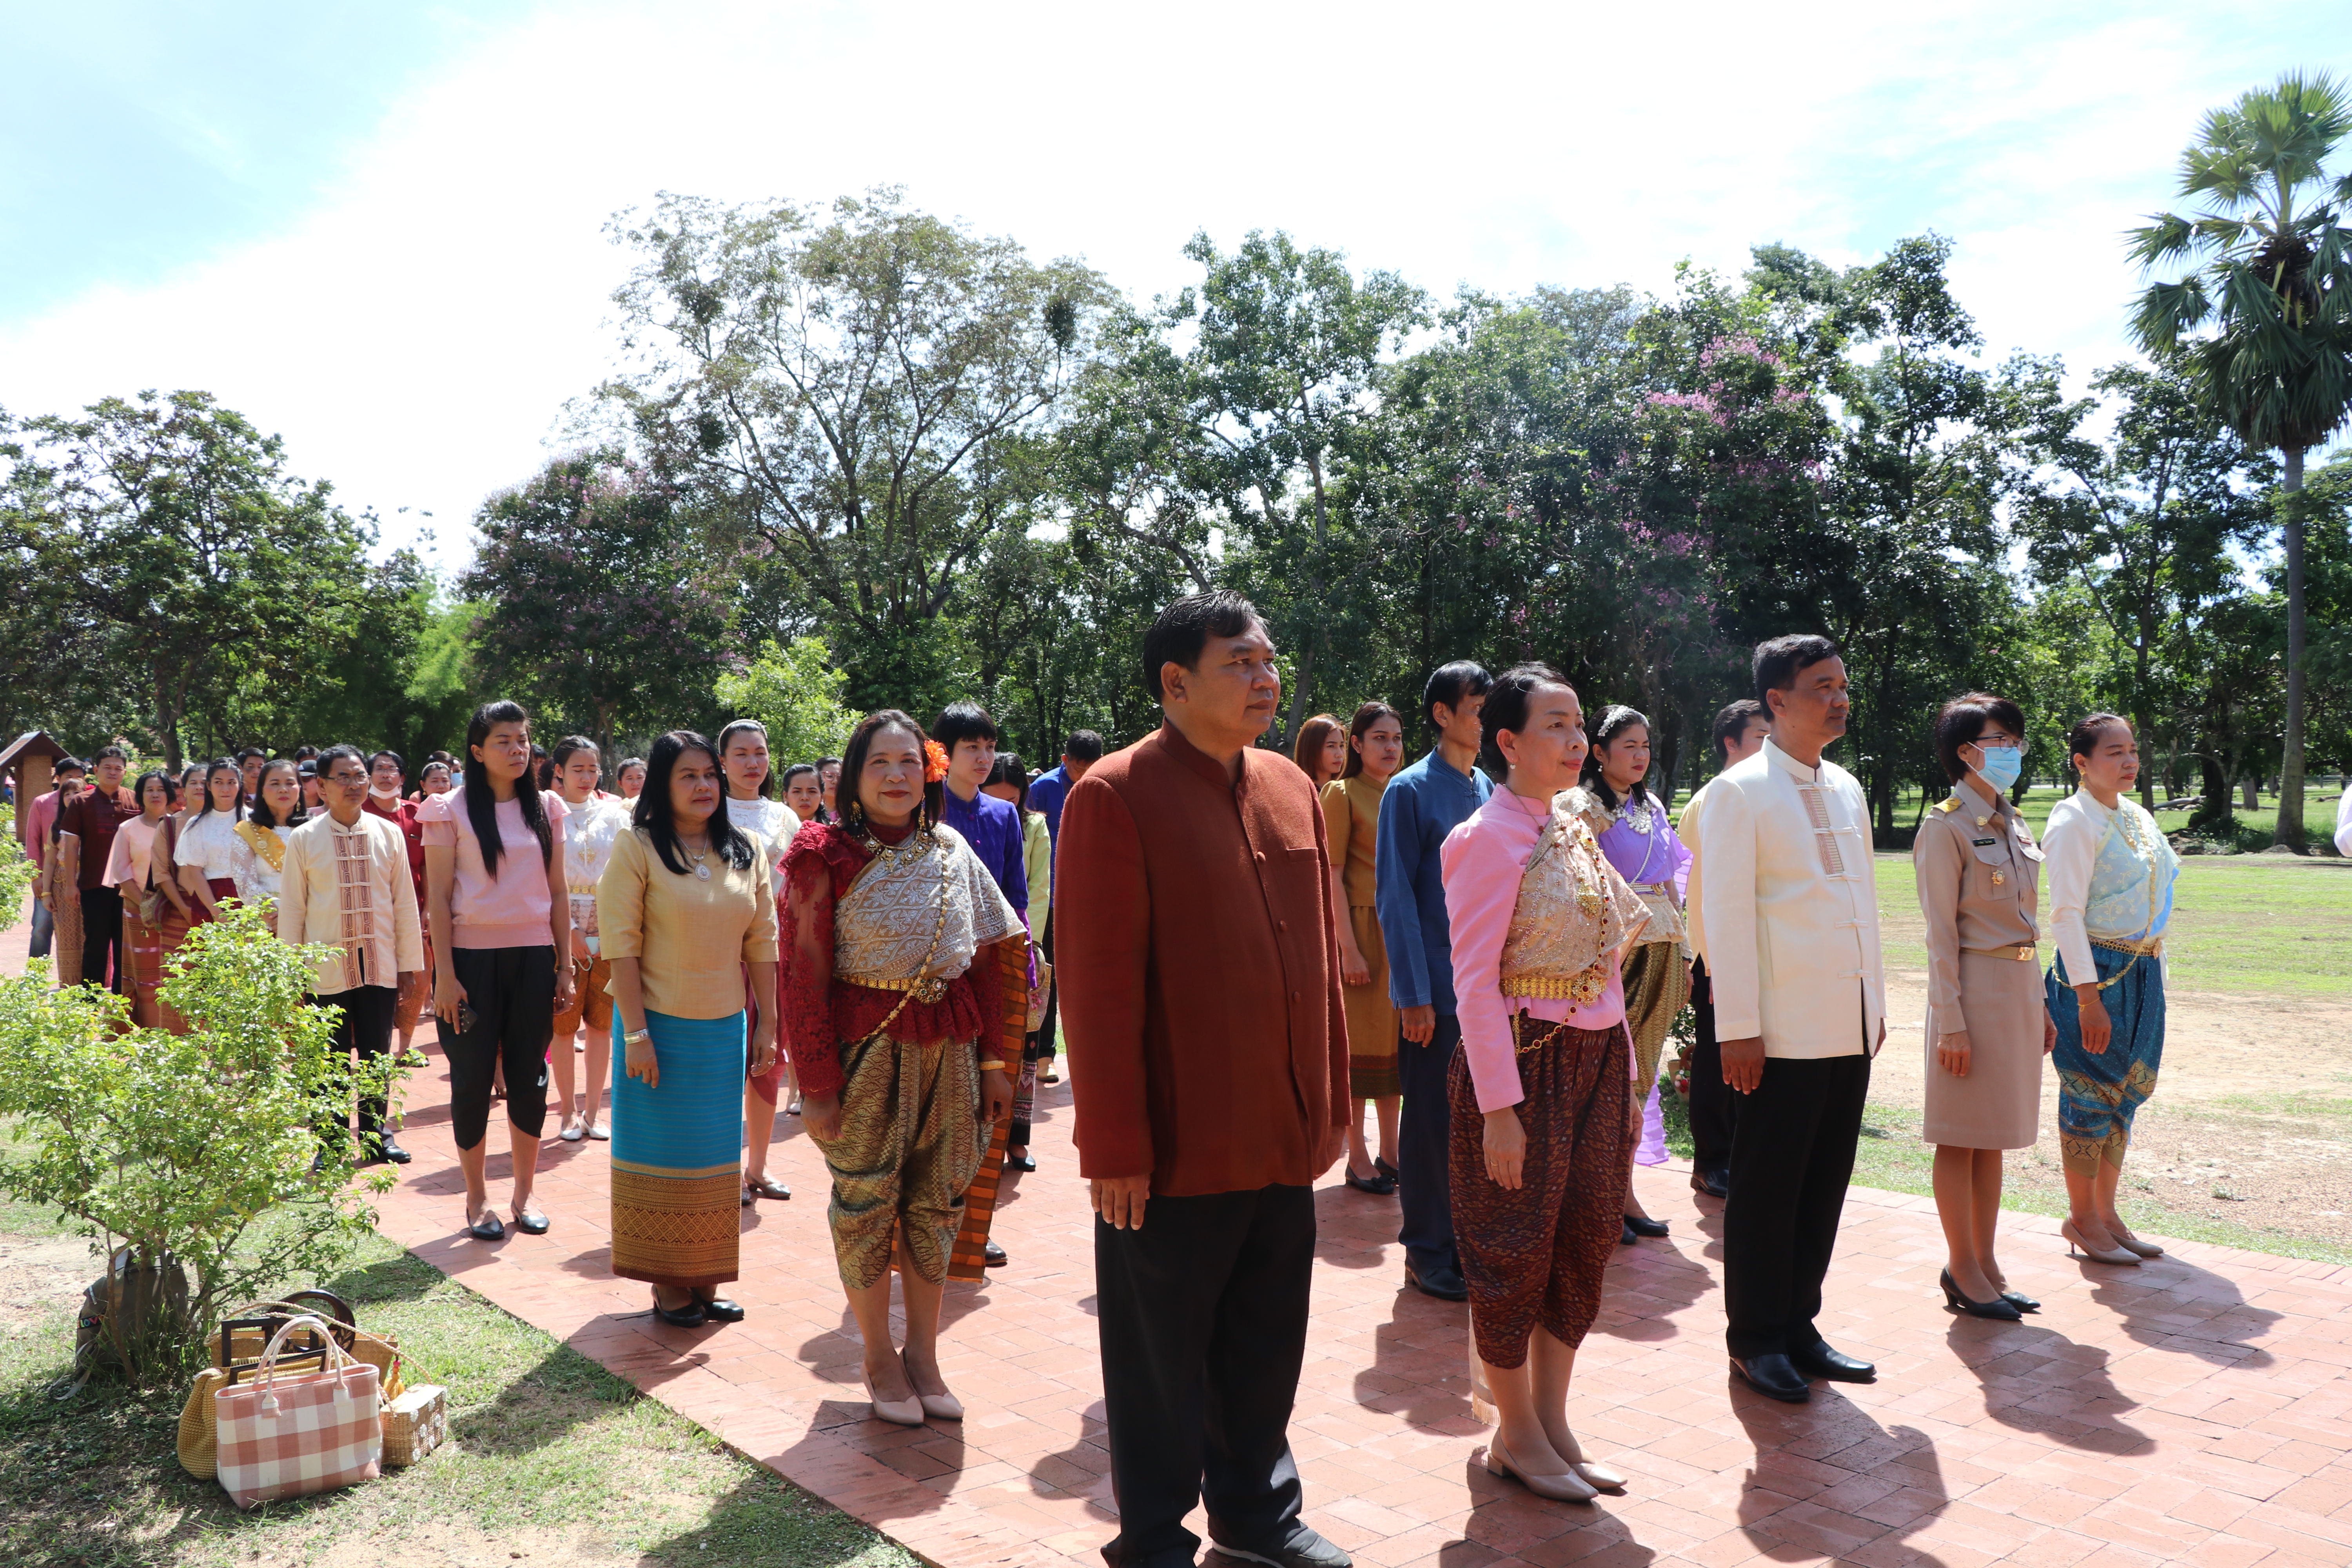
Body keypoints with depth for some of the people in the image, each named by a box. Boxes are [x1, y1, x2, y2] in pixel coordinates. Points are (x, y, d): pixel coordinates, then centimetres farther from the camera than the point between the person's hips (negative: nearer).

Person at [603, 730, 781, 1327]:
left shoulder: (747, 851, 5)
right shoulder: (637, 847, -7)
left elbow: (762, 943, 6)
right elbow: (620, 943, -11)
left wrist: (767, 1024, 3)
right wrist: (635, 1032, -15)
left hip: (725, 1029, 4)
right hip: (659, 1025, -4)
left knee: (716, 1153, 10)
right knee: (660, 1149, 5)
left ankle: (706, 1279, 23)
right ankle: (666, 1283, 17)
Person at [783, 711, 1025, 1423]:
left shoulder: (952, 850, 7)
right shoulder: (826, 855, -5)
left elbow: (992, 958, 9)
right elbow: (806, 976, -8)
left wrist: (995, 1061, 5)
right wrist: (816, 1086, -12)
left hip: (950, 1050, 4)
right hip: (867, 1048, -4)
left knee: (938, 1202, 9)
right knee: (866, 1203, 5)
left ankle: (923, 1353, 24)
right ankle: (880, 1357, 22)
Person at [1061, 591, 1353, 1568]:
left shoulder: (1292, 790, 7)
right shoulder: (1115, 797, -13)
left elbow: (1321, 955, 12)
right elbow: (1099, 988, -15)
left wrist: (1333, 1102, 12)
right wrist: (1115, 1147, -15)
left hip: (1286, 1139, 6)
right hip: (1178, 1148, -6)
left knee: (1266, 1344, 20)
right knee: (1162, 1356, 11)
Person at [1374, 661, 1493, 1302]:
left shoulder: (1489, 792, 10)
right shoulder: (1411, 790, -8)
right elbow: (1396, 897, -10)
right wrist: (1413, 994, -14)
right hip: (1436, 987, -6)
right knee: (1431, 1122, 3)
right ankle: (1428, 1253, 15)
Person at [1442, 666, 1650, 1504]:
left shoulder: (1577, 825, 10)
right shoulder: (1489, 838, -14)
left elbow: (1606, 964, 13)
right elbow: (1475, 983, -16)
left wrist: (1627, 1075, 12)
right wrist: (1499, 1108, -19)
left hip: (1596, 1061, 8)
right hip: (1526, 1063, -8)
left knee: (1583, 1243, 13)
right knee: (1517, 1252, 6)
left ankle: (1552, 1423, 28)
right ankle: (1517, 1435, 23)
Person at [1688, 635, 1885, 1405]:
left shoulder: (1847, 789, 14)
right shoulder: (1739, 792, -7)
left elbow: (1865, 900, 18)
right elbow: (1726, 915, -11)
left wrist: (1876, 1002, 14)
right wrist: (1738, 1028, -15)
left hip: (1850, 1026, 7)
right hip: (1785, 1031, -6)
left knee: (1824, 1187, 12)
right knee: (1767, 1190, 3)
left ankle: (1798, 1325, 24)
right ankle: (1756, 1340, 16)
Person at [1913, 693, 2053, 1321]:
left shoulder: (2013, 823, 13)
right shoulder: (1945, 826, -11)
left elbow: (2024, 923, 17)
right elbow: (1940, 932, -13)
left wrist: (2038, 1005, 15)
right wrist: (1951, 1022, -16)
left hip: (2019, 986, 8)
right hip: (1975, 986, -8)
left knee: (1996, 1134, 12)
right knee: (1962, 1136, 1)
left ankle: (1985, 1264, 21)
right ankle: (1963, 1269, 11)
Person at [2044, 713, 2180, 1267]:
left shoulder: (2136, 816, 11)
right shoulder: (2074, 821, -12)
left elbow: (2157, 885, 18)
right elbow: (2066, 914, -16)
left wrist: (2154, 967, 12)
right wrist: (2089, 996, -19)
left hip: (2144, 969, 8)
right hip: (2097, 970, -8)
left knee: (2126, 1092, 13)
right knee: (2091, 1094, 0)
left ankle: (2106, 1212, 25)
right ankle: (2082, 1219, 13)